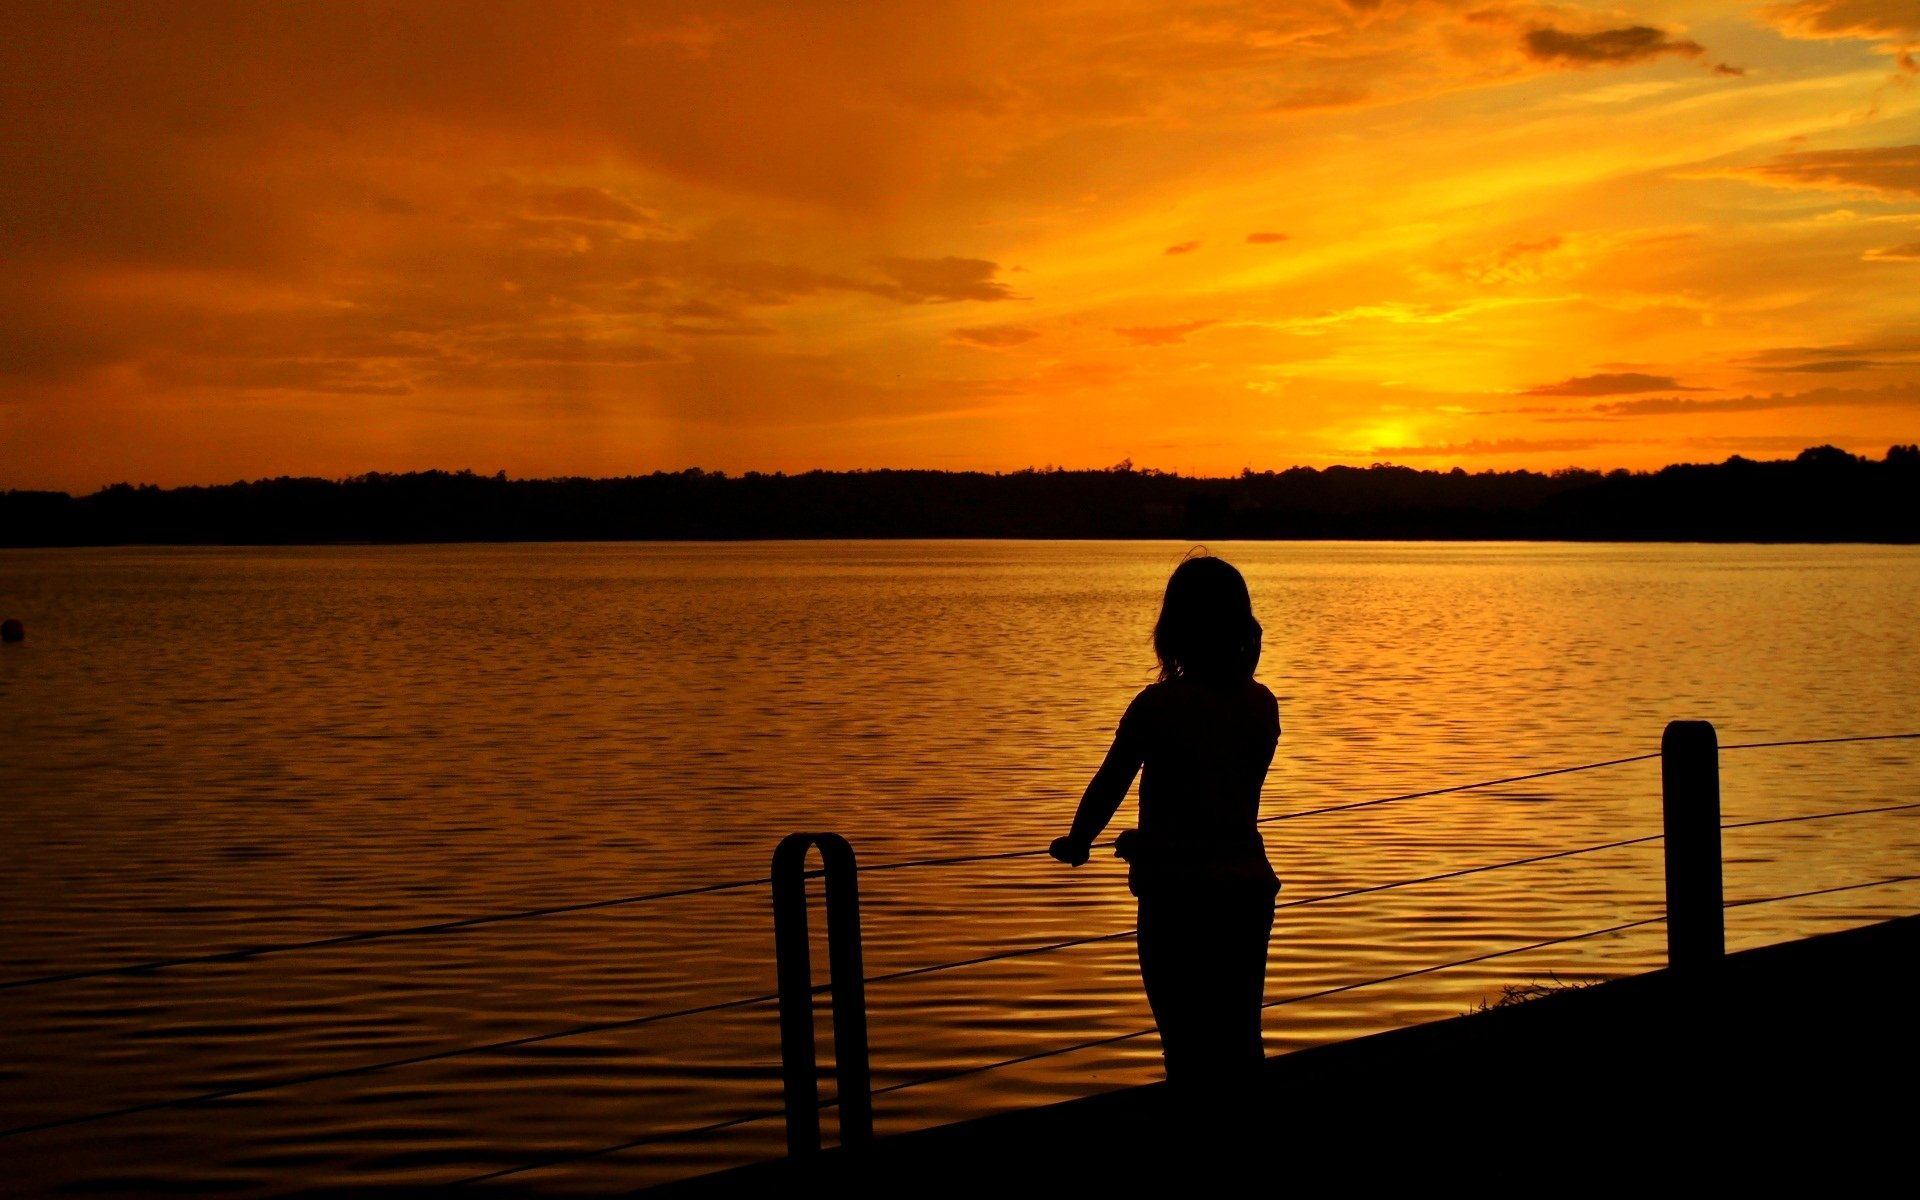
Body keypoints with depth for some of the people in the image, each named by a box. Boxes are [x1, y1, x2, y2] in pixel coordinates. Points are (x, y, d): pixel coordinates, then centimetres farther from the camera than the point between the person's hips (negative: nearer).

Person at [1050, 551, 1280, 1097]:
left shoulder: (1157, 707, -12)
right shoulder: (1262, 706, 2)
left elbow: (1108, 785, -2)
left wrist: (1075, 842, 19)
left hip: (1178, 895, -5)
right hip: (1248, 886, 5)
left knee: (1190, 1053, 3)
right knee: (1240, 1044, 15)